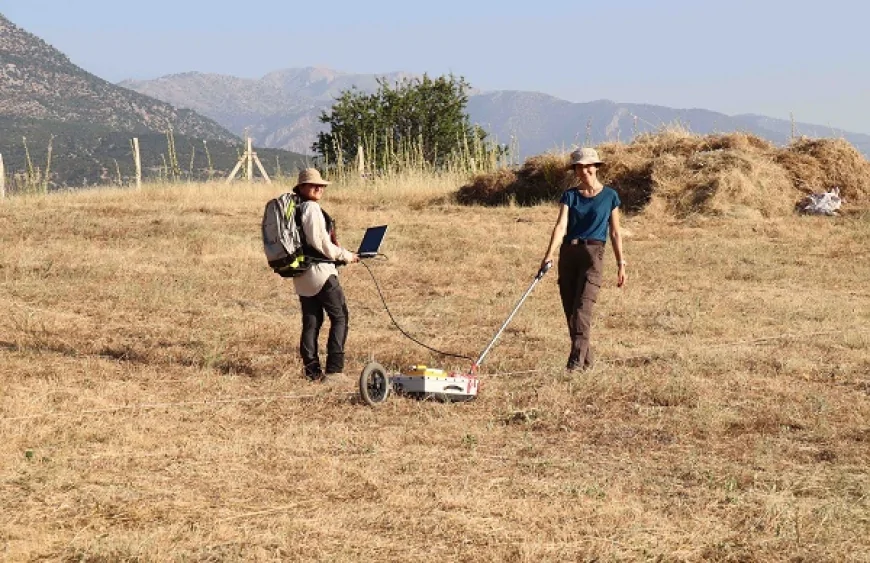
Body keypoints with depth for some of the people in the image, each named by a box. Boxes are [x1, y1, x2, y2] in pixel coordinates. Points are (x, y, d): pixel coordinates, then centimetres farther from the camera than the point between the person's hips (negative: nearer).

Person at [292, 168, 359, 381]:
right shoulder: (312, 209, -14)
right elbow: (321, 244, -17)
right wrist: (346, 256, -3)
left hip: (301, 275, 9)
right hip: (320, 271, -9)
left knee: (311, 322, 11)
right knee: (340, 317, 0)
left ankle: (312, 370, 10)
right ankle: (334, 369, -5)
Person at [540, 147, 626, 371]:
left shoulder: (609, 196, 6)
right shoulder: (570, 196, 9)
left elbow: (615, 232, 9)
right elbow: (561, 226, -4)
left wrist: (621, 264, 6)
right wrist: (549, 254, -19)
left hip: (592, 252, -3)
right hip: (568, 252, 3)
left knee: (582, 307, -16)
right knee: (570, 310, 3)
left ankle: (577, 359, -22)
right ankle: (587, 359, 13)